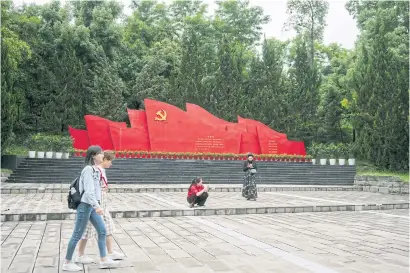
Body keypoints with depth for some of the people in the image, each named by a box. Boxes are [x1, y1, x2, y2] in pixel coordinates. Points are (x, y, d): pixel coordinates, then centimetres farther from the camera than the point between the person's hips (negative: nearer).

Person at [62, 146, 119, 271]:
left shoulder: (96, 170, 10)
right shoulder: (88, 169, -17)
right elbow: (88, 190, -24)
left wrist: (96, 205, 16)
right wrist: (97, 206, -29)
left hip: (92, 206, 9)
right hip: (85, 205, -9)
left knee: (102, 231, 9)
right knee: (77, 235, 2)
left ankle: (103, 260, 16)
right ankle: (67, 263, 16)